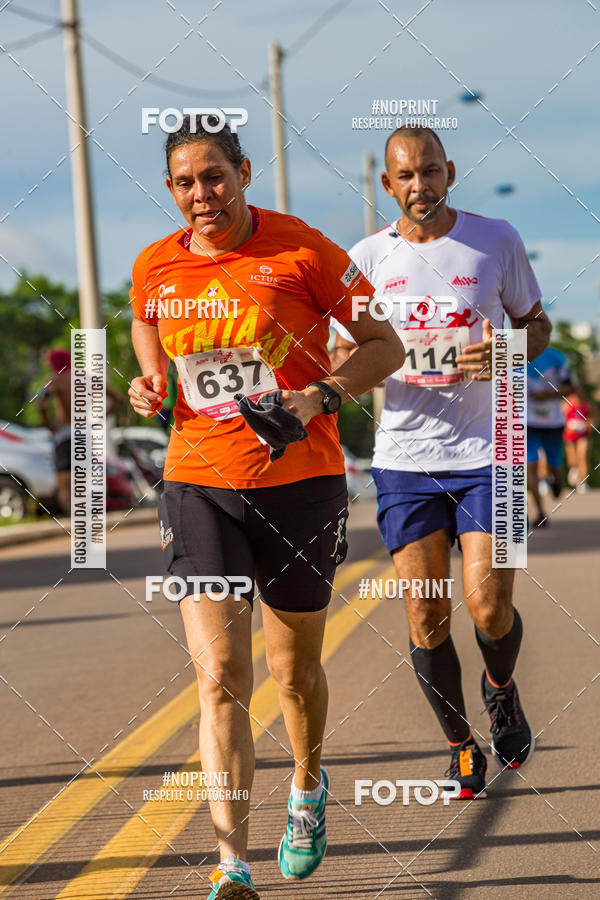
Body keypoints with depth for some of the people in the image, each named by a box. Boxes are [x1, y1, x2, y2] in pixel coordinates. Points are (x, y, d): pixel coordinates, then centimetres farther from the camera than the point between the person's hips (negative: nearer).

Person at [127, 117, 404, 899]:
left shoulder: (302, 251, -8)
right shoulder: (154, 268, 1)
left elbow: (385, 345, -1)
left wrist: (321, 395, -18)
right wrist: (150, 386, 0)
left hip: (300, 483, -1)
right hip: (199, 486, 1)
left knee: (294, 669, 14)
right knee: (220, 677, -13)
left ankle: (308, 787, 46)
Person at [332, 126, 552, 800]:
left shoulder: (496, 241, 1)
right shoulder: (368, 258, 4)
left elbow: (536, 323, 12)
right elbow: (348, 352, 13)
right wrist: (333, 382, -11)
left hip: (487, 449, -2)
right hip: (404, 458, 2)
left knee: (489, 606, -11)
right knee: (426, 615, -1)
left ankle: (501, 687, 23)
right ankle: (460, 746, 19)